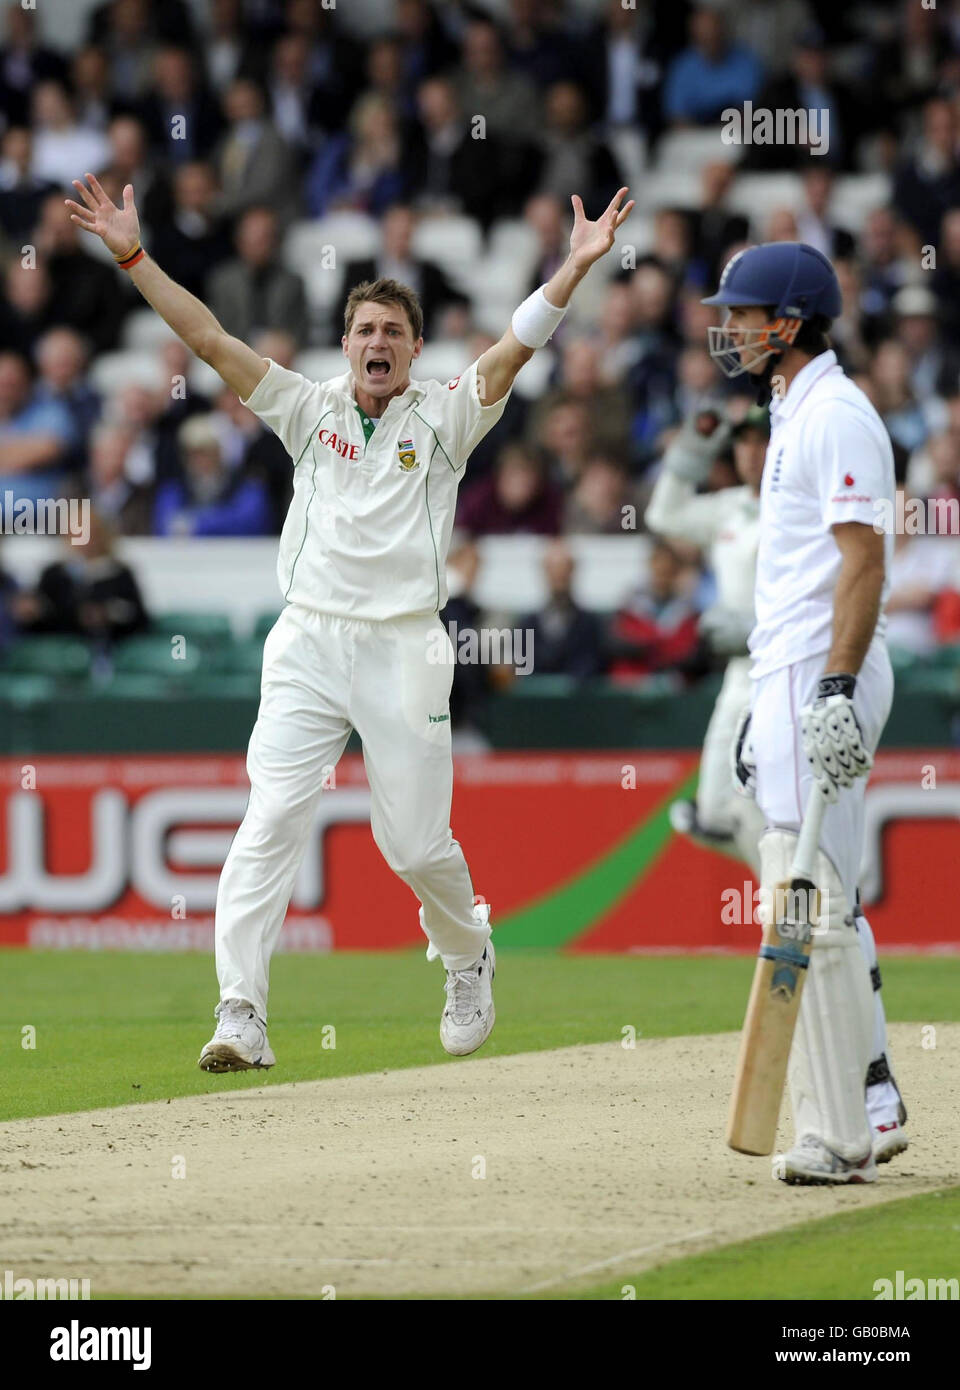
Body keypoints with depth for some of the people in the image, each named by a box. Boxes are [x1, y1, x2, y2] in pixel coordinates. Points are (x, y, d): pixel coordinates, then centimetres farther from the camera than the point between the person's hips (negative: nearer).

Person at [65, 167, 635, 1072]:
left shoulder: (441, 417, 5)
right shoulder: (311, 409, 10)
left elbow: (514, 350, -9)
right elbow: (209, 339, 5)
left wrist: (575, 268, -22)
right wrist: (133, 256, -2)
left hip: (404, 650, -1)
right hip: (307, 646, 1)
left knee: (416, 844, 1)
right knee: (270, 822, -12)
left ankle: (468, 957, 33)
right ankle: (241, 1019, -17)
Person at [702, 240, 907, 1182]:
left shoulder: (834, 415, -12)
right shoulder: (797, 416, 20)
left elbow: (863, 559, -20)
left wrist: (835, 687, -27)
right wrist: (769, 703, 25)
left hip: (822, 678, -11)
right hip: (795, 679, 11)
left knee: (808, 906, -12)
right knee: (825, 907, 14)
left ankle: (837, 1135, -12)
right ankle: (870, 1106, 18)